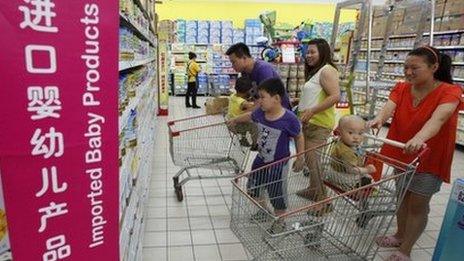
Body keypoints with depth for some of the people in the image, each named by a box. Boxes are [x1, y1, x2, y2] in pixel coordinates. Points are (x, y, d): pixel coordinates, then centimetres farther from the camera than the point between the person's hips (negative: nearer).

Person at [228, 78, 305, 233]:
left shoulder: (289, 119, -27)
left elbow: (299, 137, -12)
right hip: (261, 159, 6)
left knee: (277, 195, 7)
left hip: (278, 164, -6)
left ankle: (280, 222, 33)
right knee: (252, 188, 19)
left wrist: (300, 158, -11)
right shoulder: (260, 112, -11)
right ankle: (264, 210, 46)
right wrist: (235, 120, 29)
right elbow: (250, 116, 12)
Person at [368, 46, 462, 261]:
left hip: (428, 158, -4)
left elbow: (438, 118, -37)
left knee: (418, 204, 4)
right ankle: (400, 235, 40)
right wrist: (378, 119, -48)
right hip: (402, 153, 5)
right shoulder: (401, 88, -6)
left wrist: (420, 137, -57)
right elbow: (389, 106, -25)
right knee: (403, 196, 19)